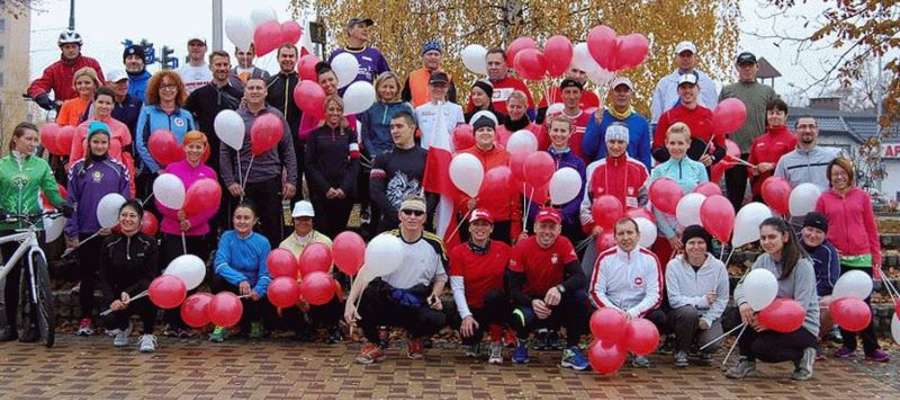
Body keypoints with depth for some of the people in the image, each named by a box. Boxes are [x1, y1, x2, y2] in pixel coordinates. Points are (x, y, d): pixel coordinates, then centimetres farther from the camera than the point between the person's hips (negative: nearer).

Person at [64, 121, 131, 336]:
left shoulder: (119, 169, 4)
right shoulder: (78, 168, 4)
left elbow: (125, 202, 3)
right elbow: (71, 202, 2)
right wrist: (72, 232, -4)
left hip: (112, 232, 0)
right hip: (86, 233, 0)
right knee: (86, 276, 6)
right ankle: (86, 318, 13)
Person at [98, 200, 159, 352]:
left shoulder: (149, 243, -6)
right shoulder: (108, 244, 0)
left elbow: (149, 277, -12)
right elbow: (104, 279, -2)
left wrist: (128, 293, -28)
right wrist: (112, 300, -20)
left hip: (141, 294, -2)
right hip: (118, 296, 2)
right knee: (110, 322, -25)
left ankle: (148, 335, -12)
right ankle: (124, 327, 17)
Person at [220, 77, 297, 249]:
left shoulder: (276, 115, 4)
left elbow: (288, 149, 5)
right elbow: (224, 152, 3)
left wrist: (291, 180, -1)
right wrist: (230, 181, -4)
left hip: (271, 181, 0)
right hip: (243, 183, 0)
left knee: (274, 229, 5)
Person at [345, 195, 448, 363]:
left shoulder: (434, 244, 0)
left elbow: (441, 277, 13)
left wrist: (435, 295, -9)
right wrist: (350, 302, -27)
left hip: (417, 305, 1)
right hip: (385, 302, 0)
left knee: (438, 319, -31)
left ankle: (415, 338, 10)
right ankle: (374, 345, -7)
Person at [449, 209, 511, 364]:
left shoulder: (503, 249, -1)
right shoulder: (458, 252, -5)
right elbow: (457, 288, -11)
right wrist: (466, 316, -22)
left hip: (497, 306, 0)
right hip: (472, 309, 0)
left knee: (495, 295, -33)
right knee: (469, 336, -26)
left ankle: (496, 345, -13)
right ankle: (473, 343, 17)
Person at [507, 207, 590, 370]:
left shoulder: (564, 245, -10)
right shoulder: (521, 248, -13)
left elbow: (580, 278, -22)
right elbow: (514, 288, -13)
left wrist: (560, 288, -42)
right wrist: (532, 302, -32)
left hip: (557, 302, 2)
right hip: (530, 300, -1)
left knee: (580, 296, -28)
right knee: (521, 318, -35)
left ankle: (571, 350, -11)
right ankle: (522, 342, 6)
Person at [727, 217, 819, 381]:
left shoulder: (802, 265, -18)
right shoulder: (763, 260, 0)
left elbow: (800, 307, -23)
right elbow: (742, 286, -7)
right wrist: (743, 302, -31)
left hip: (803, 325, -6)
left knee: (761, 348, -26)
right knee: (747, 311, -20)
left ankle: (802, 355, 2)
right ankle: (747, 361, -5)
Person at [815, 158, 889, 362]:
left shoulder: (862, 196, 5)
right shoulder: (824, 199, 5)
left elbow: (871, 229, 6)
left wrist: (876, 259, 3)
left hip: (861, 258, -1)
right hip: (836, 259, 1)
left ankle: (872, 348, 7)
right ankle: (849, 344, 19)